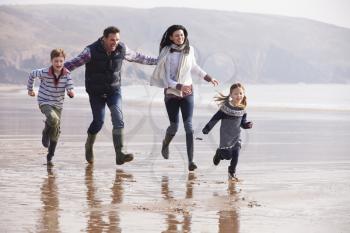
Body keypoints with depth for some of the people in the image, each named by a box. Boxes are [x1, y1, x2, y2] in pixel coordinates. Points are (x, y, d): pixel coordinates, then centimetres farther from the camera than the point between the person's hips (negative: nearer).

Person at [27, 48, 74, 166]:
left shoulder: (67, 74, -11)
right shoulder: (45, 73, -16)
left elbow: (69, 87, -16)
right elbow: (32, 74, 2)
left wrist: (70, 92, -40)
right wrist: (30, 89, 12)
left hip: (58, 105, 4)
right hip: (45, 103, -4)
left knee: (56, 132, 8)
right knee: (54, 119, -33)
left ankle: (50, 157, 24)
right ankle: (46, 133, 0)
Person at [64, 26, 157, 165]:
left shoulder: (122, 49, -5)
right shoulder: (92, 51, -17)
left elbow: (137, 57, 13)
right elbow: (75, 62, -23)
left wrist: (155, 61, 22)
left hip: (114, 90, 3)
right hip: (96, 92, -3)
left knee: (118, 119, -14)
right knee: (98, 121, -5)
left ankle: (119, 154, -20)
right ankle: (89, 146, 26)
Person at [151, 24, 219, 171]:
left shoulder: (189, 50, -1)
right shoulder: (166, 53, -13)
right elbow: (165, 77, -16)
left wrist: (208, 78, 19)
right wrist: (179, 86, -30)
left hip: (187, 93, 2)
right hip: (171, 93, -2)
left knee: (188, 125, -10)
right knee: (174, 126, 3)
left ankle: (190, 160, -13)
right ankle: (166, 143, 39)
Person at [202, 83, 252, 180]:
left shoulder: (242, 110, 1)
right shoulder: (226, 107, -14)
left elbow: (243, 123, 11)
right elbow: (215, 119, -10)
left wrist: (248, 124, -11)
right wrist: (207, 128, -11)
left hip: (236, 136, 4)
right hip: (226, 135, -4)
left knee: (236, 155, -3)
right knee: (227, 155, -6)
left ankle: (232, 173, 13)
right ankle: (219, 153, 29)